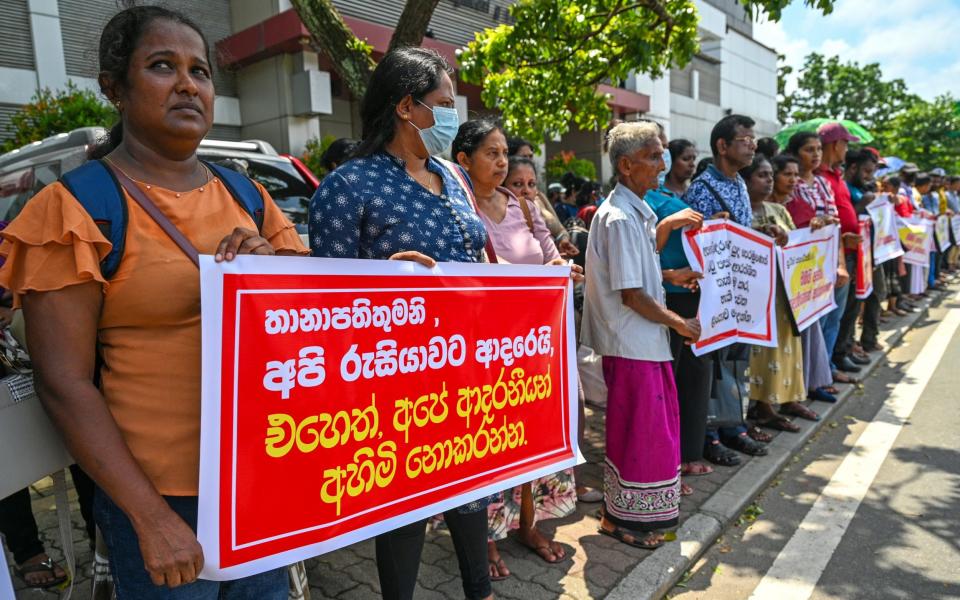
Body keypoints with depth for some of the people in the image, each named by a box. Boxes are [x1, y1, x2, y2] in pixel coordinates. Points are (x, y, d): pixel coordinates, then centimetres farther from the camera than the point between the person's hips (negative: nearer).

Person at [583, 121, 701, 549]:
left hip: (644, 339, 10)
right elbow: (631, 294, -22)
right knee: (637, 431, 3)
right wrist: (679, 322, -12)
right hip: (631, 342, -10)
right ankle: (623, 519, 21)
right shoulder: (620, 218, -20)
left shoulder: (638, 212, 10)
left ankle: (641, 511, 37)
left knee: (654, 427, 20)